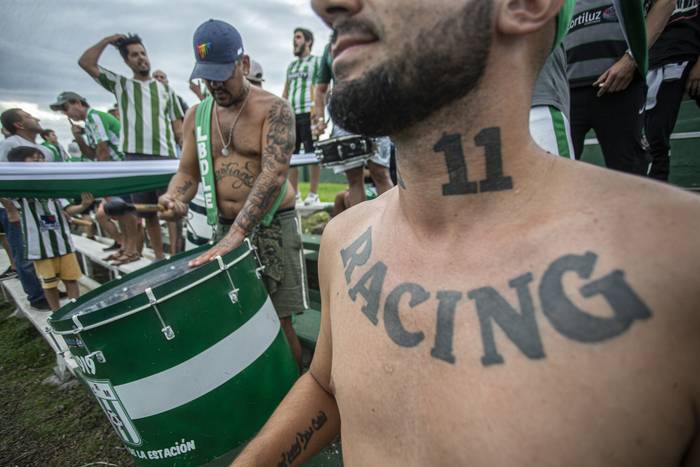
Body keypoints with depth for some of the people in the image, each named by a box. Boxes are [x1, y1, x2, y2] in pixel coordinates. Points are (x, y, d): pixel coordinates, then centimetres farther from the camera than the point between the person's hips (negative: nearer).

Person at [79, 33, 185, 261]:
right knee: (148, 213, 8)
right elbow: (86, 63, 8)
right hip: (134, 158, 2)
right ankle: (159, 256, 19)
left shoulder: (164, 88, 14)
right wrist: (107, 40, 13)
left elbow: (178, 126, 9)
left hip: (165, 156, -1)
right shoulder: (120, 84, 15)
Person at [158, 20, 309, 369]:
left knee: (278, 321, -1)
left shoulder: (273, 109, -9)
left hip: (272, 226, -5)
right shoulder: (197, 115, 9)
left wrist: (236, 235, -28)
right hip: (225, 227, 5)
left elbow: (274, 174, -20)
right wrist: (173, 198, -12)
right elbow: (188, 173, 13)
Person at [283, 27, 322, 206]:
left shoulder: (317, 62, 7)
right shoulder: (291, 66, 26)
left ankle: (313, 194, -1)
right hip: (290, 114, 7)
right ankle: (294, 193, 9)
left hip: (308, 113, -6)